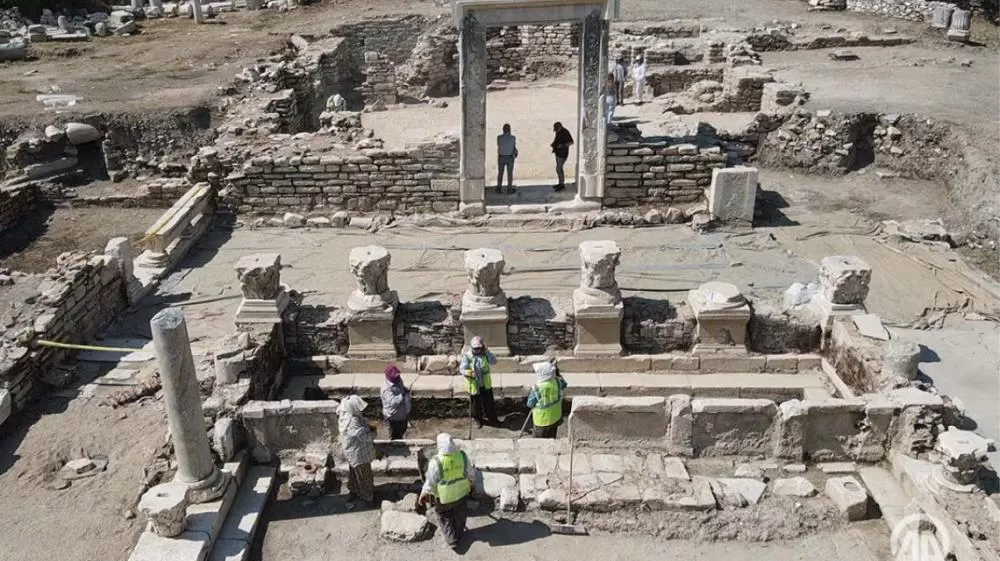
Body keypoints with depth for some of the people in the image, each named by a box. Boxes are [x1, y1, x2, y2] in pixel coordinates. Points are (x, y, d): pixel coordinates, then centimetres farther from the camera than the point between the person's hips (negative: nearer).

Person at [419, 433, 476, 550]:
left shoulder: (436, 462, -30)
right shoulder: (462, 456, -20)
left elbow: (430, 481, -18)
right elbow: (471, 474, -5)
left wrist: (425, 493, 0)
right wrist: (472, 484, 17)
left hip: (443, 497, -3)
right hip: (460, 493, 3)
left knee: (446, 519, 22)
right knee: (459, 516, 28)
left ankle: (452, 540, 27)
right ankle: (459, 534, 47)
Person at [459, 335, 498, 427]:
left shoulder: (484, 354, -4)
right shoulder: (467, 357, -14)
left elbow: (494, 361, -13)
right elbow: (462, 369, -19)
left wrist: (487, 351, -22)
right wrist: (467, 372, -42)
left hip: (486, 385, 3)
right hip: (474, 385, -2)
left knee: (489, 402, 13)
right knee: (475, 403, 13)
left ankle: (492, 418, 31)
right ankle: (478, 419, 34)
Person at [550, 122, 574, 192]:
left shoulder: (565, 132, -19)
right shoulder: (558, 132, 6)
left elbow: (571, 142, -19)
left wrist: (563, 145, -30)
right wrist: (553, 144, 5)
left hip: (562, 153, -9)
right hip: (558, 152, 9)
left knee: (558, 169, -9)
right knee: (559, 168, 15)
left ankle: (562, 184, 0)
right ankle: (561, 183, 25)